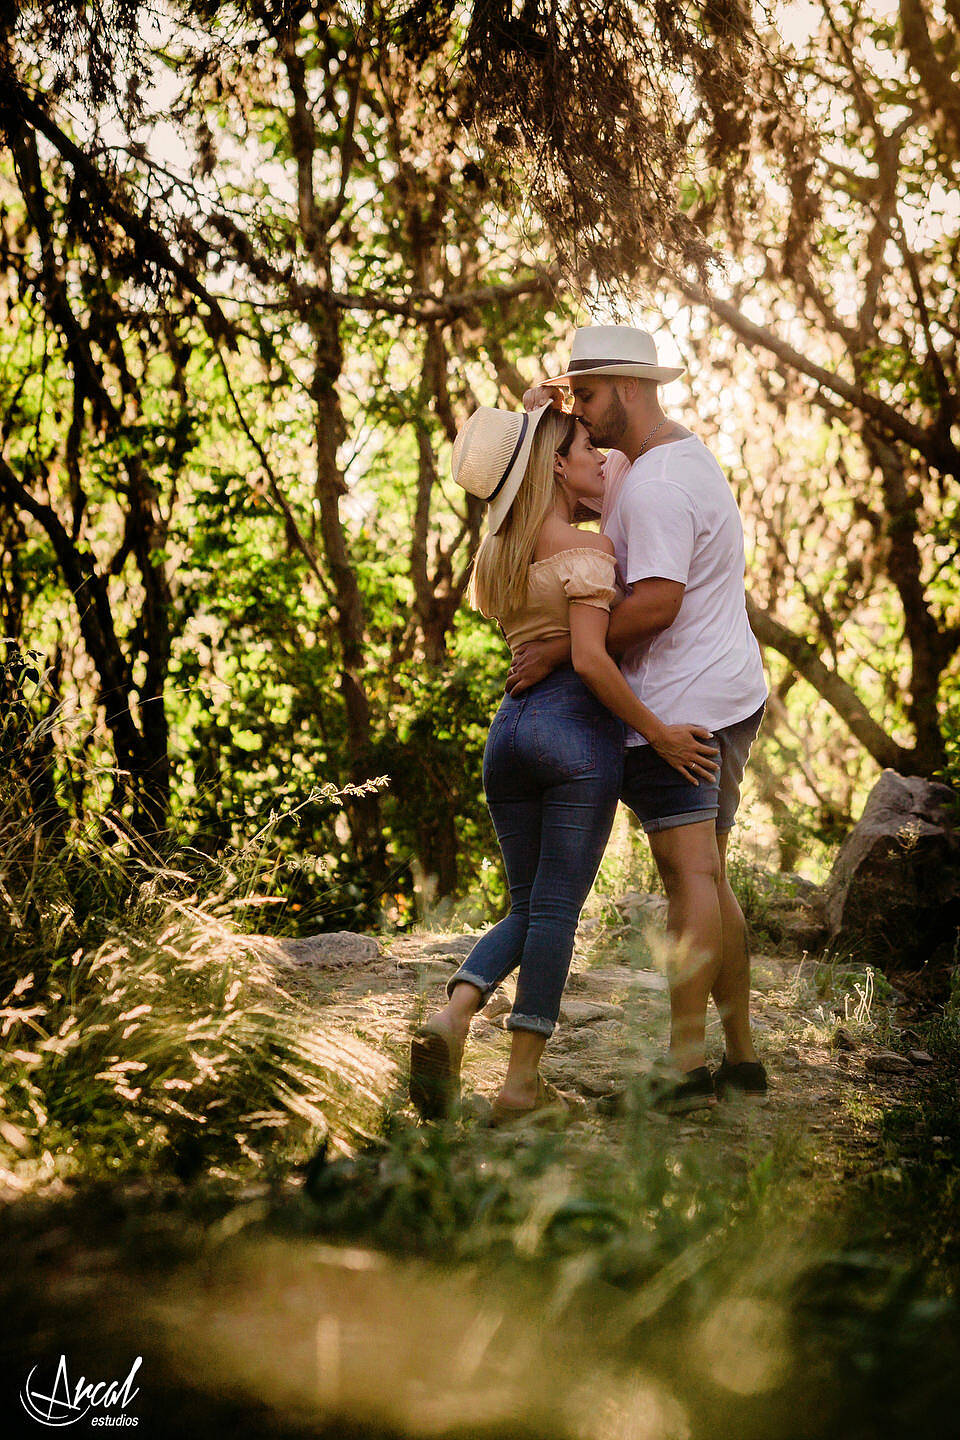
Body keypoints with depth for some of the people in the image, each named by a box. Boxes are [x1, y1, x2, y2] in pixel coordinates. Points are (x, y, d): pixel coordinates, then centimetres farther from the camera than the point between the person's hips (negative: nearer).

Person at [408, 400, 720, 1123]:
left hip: (510, 727, 7)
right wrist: (661, 734, -15)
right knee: (557, 907, -1)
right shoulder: (586, 549, -9)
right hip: (578, 726, -7)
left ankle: (451, 1016, -9)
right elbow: (589, 659, -20)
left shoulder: (501, 554, 16)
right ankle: (522, 1080, 1)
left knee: (528, 906, 14)